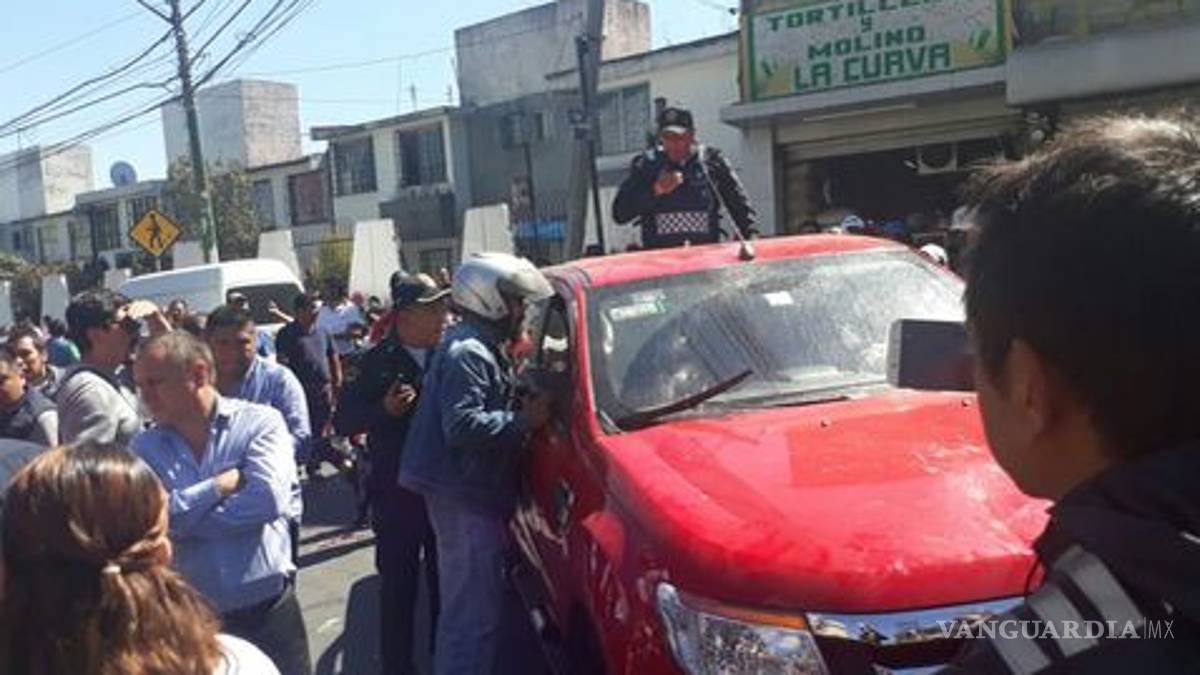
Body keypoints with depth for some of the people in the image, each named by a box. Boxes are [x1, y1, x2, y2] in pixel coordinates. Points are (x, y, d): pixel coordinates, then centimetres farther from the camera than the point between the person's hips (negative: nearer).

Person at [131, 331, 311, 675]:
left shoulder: (260, 422, -7)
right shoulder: (143, 448, 2)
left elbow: (269, 501, -21)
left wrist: (180, 519, -12)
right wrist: (221, 484, -15)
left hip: (269, 612, -2)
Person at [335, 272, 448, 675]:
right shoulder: (379, 361, -8)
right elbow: (343, 422, -7)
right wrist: (385, 409, -22)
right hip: (397, 491, -2)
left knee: (444, 580, 16)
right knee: (398, 585, 7)